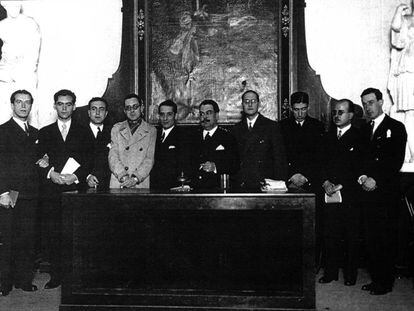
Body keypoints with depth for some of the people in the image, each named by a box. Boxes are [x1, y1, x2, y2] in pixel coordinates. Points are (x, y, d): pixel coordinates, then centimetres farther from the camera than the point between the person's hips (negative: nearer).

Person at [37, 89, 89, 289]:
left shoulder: (83, 132, 12)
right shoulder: (45, 132, 16)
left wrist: (75, 176, -11)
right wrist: (51, 173, -10)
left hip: (75, 190, -1)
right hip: (50, 192, 2)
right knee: (50, 235, -1)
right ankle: (56, 275, 10)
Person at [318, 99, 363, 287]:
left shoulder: (359, 137, 0)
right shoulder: (328, 137, 15)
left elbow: (359, 169, -6)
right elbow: (321, 163, 12)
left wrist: (340, 185, -11)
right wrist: (325, 182, -4)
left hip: (350, 195, -4)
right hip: (329, 194, 4)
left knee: (351, 236, 3)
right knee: (330, 235, 6)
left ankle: (350, 274, 15)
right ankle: (330, 272, 16)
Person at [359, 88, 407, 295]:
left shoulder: (396, 128, 0)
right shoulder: (364, 129, 17)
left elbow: (397, 161, -8)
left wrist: (376, 180, -15)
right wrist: (362, 176, -3)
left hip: (386, 192, -5)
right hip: (368, 192, 5)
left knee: (384, 239, -2)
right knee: (370, 238, 6)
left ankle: (385, 282, 9)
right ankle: (375, 278, 17)